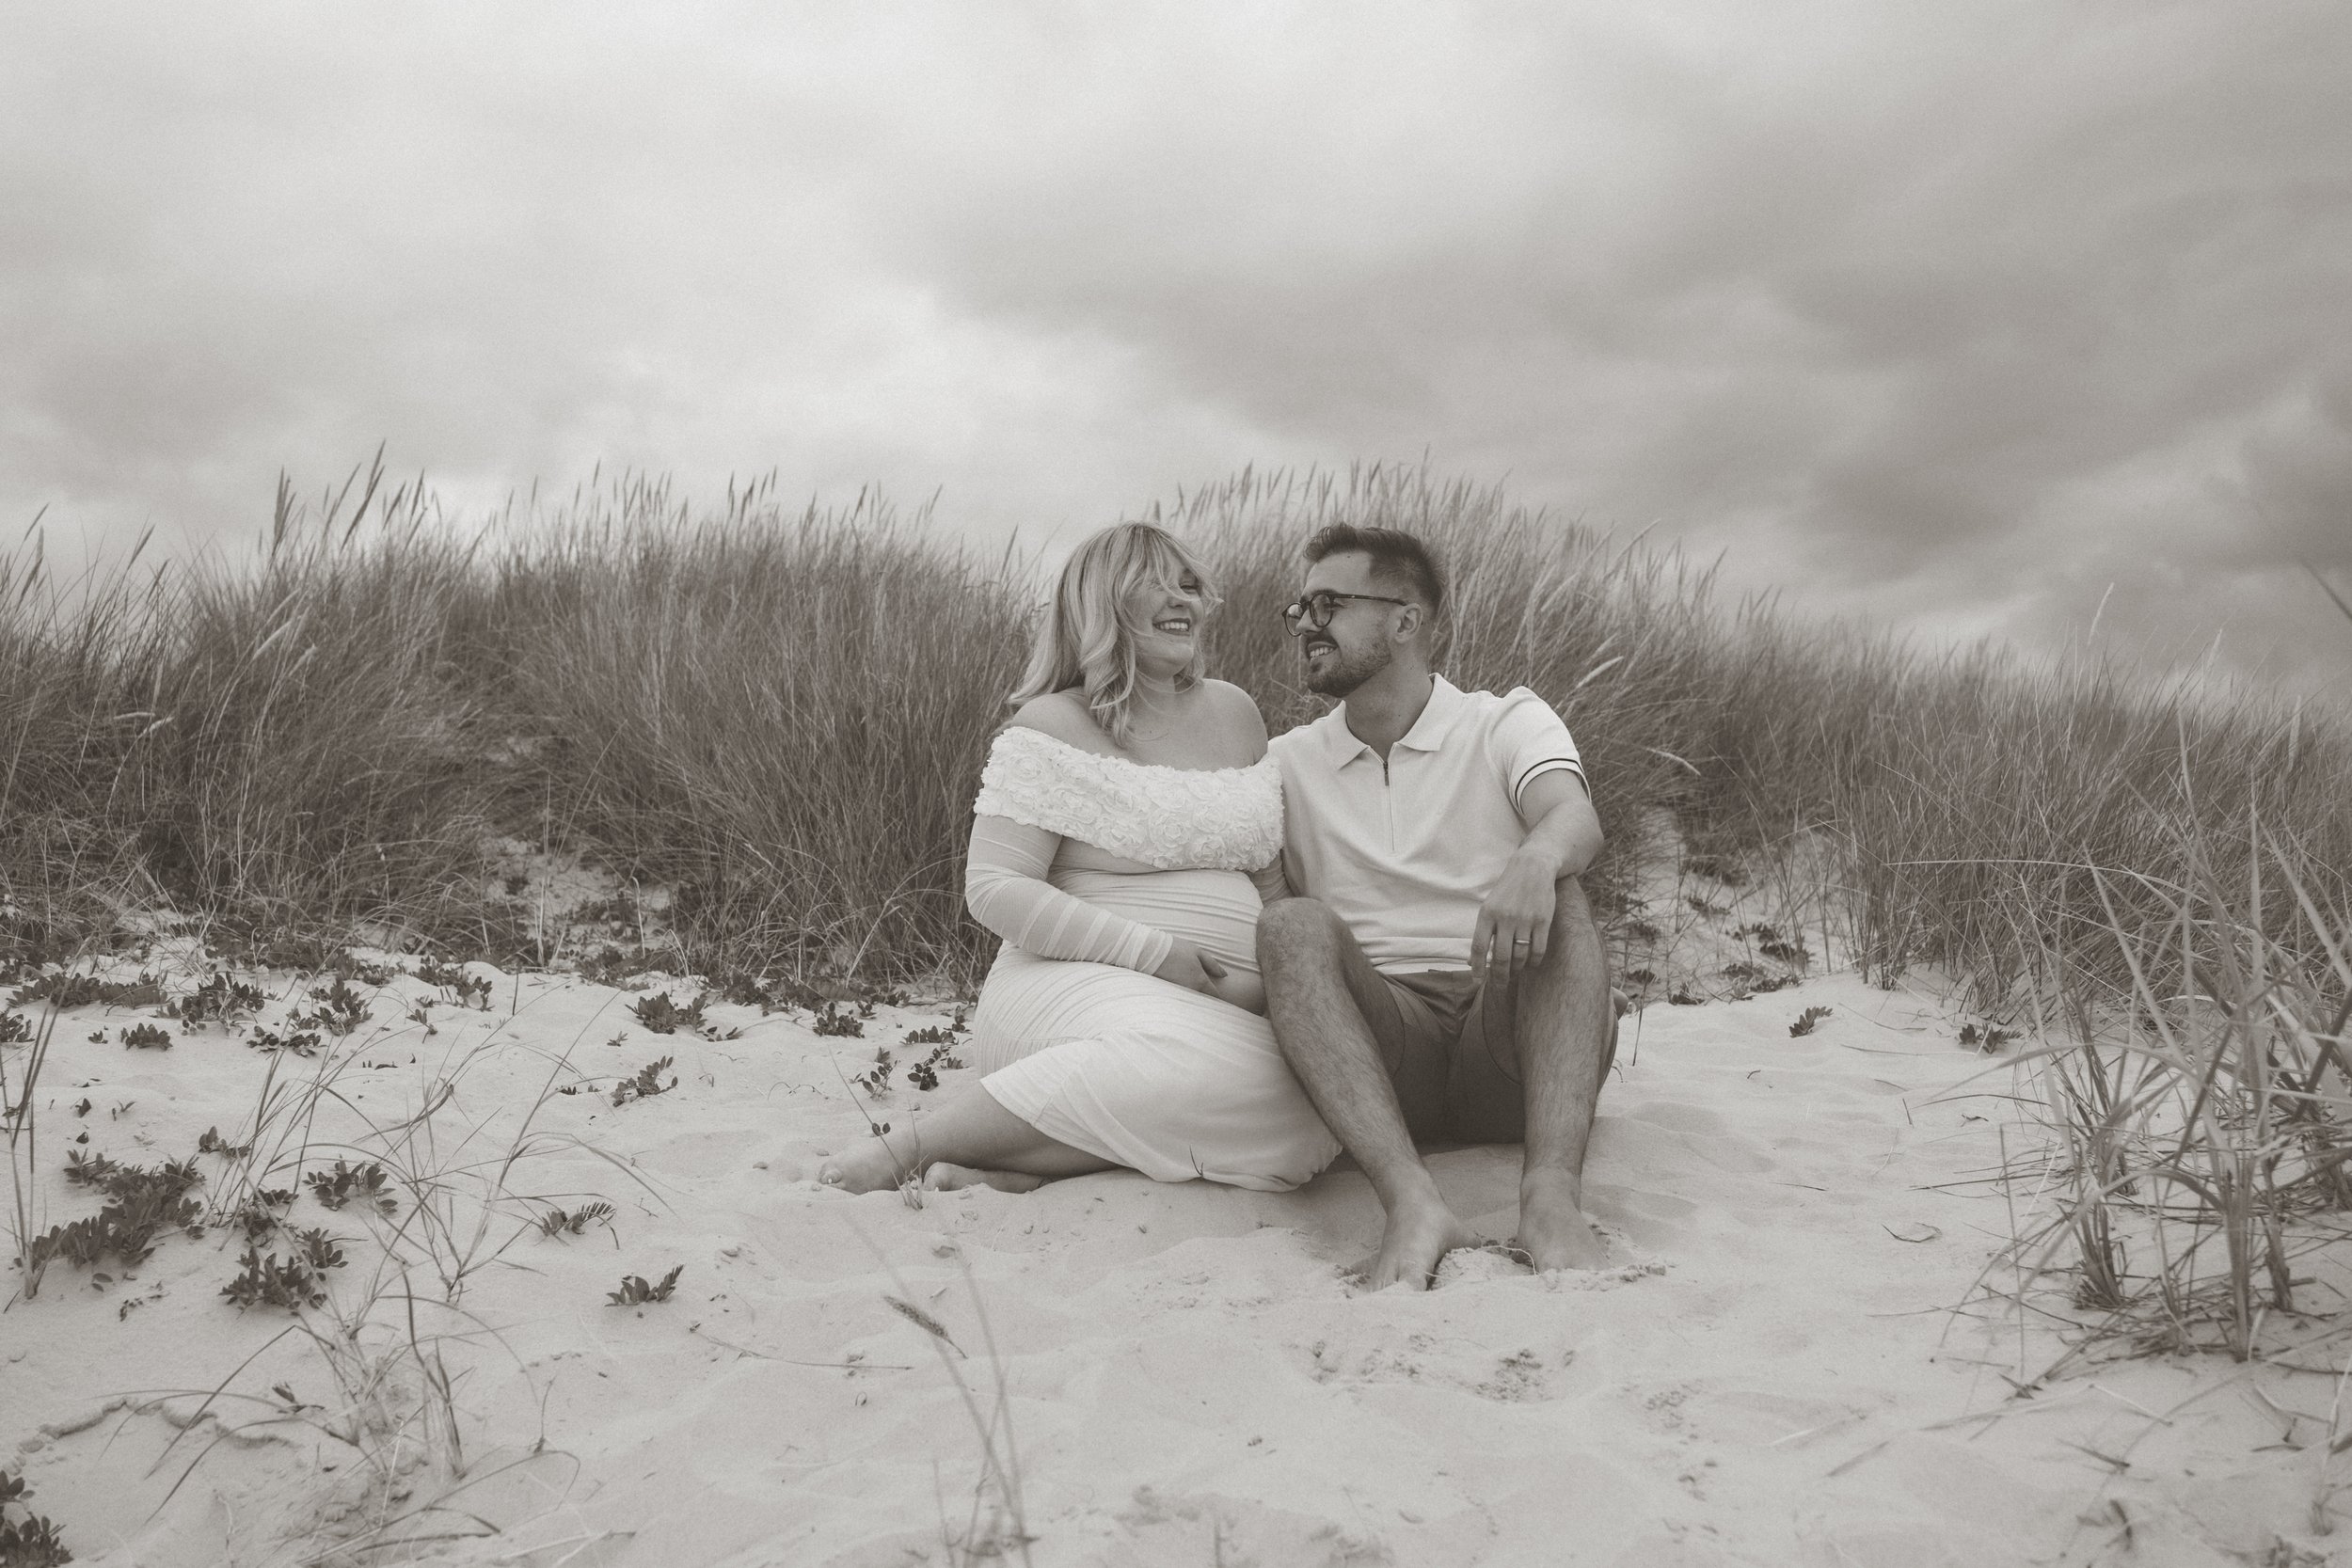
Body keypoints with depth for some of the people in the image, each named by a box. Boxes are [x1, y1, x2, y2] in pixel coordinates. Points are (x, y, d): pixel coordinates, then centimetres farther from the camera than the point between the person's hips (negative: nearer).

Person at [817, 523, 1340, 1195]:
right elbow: (994, 889, -9)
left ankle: (1019, 1163, -25)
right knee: (1203, 1059, -39)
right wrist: (1151, 953, -17)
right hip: (1077, 983, -5)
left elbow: (1273, 876, 24)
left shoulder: (1233, 714, 18)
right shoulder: (1052, 728, -1)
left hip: (1232, 1003, 6)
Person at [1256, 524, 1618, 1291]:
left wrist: (1535, 859, -38)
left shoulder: (1509, 723, 8)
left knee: (1557, 898, -28)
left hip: (1510, 1039, -1)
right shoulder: (1289, 762, 16)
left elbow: (1575, 817, -14)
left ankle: (1552, 1195, -43)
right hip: (1382, 1045, 1)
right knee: (1291, 924, -25)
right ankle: (1413, 1204, -42)